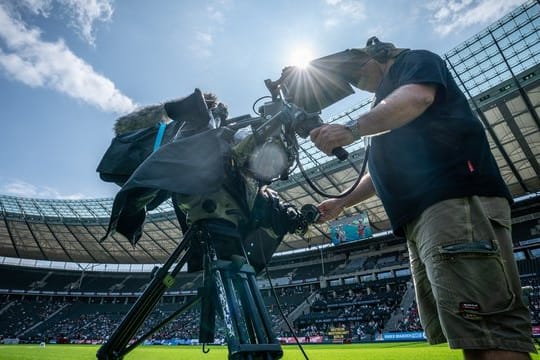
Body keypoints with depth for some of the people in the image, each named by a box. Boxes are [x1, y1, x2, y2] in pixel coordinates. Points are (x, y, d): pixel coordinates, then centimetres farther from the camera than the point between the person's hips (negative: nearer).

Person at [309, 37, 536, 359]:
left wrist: (352, 130, -24)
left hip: (457, 200, -9)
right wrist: (342, 202, 30)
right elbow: (385, 174, 34)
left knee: (488, 330, -16)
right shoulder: (387, 101, 36)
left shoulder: (416, 61, 14)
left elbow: (416, 98, -13)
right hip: (421, 216, 10)